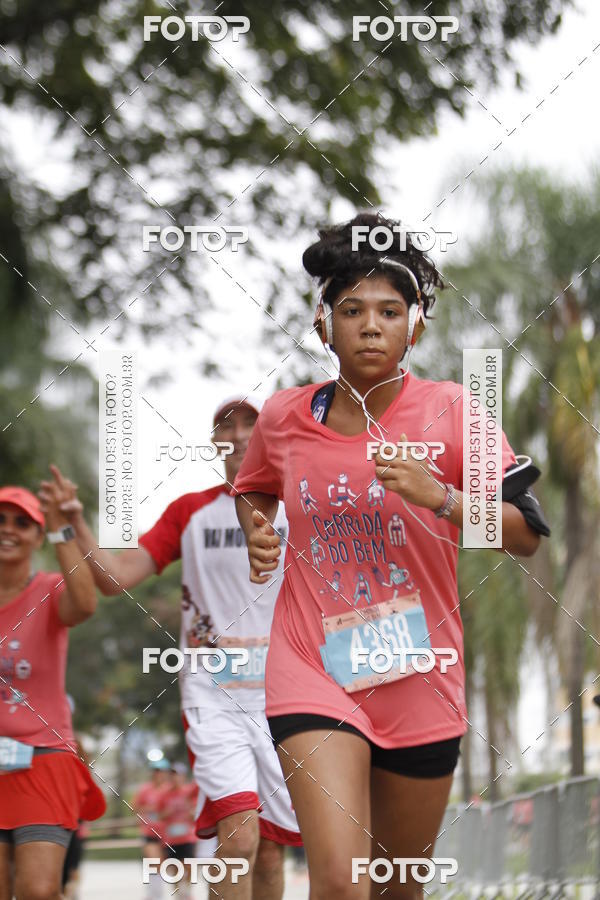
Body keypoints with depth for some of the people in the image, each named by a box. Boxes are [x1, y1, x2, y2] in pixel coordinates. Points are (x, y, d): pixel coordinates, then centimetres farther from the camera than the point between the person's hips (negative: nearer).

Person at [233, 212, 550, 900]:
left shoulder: (447, 411, -5)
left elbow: (527, 535, -9)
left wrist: (440, 496, -24)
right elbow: (252, 489, 23)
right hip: (313, 669, -1)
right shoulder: (283, 417, 0)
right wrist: (257, 534, 2)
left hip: (420, 685, 1)